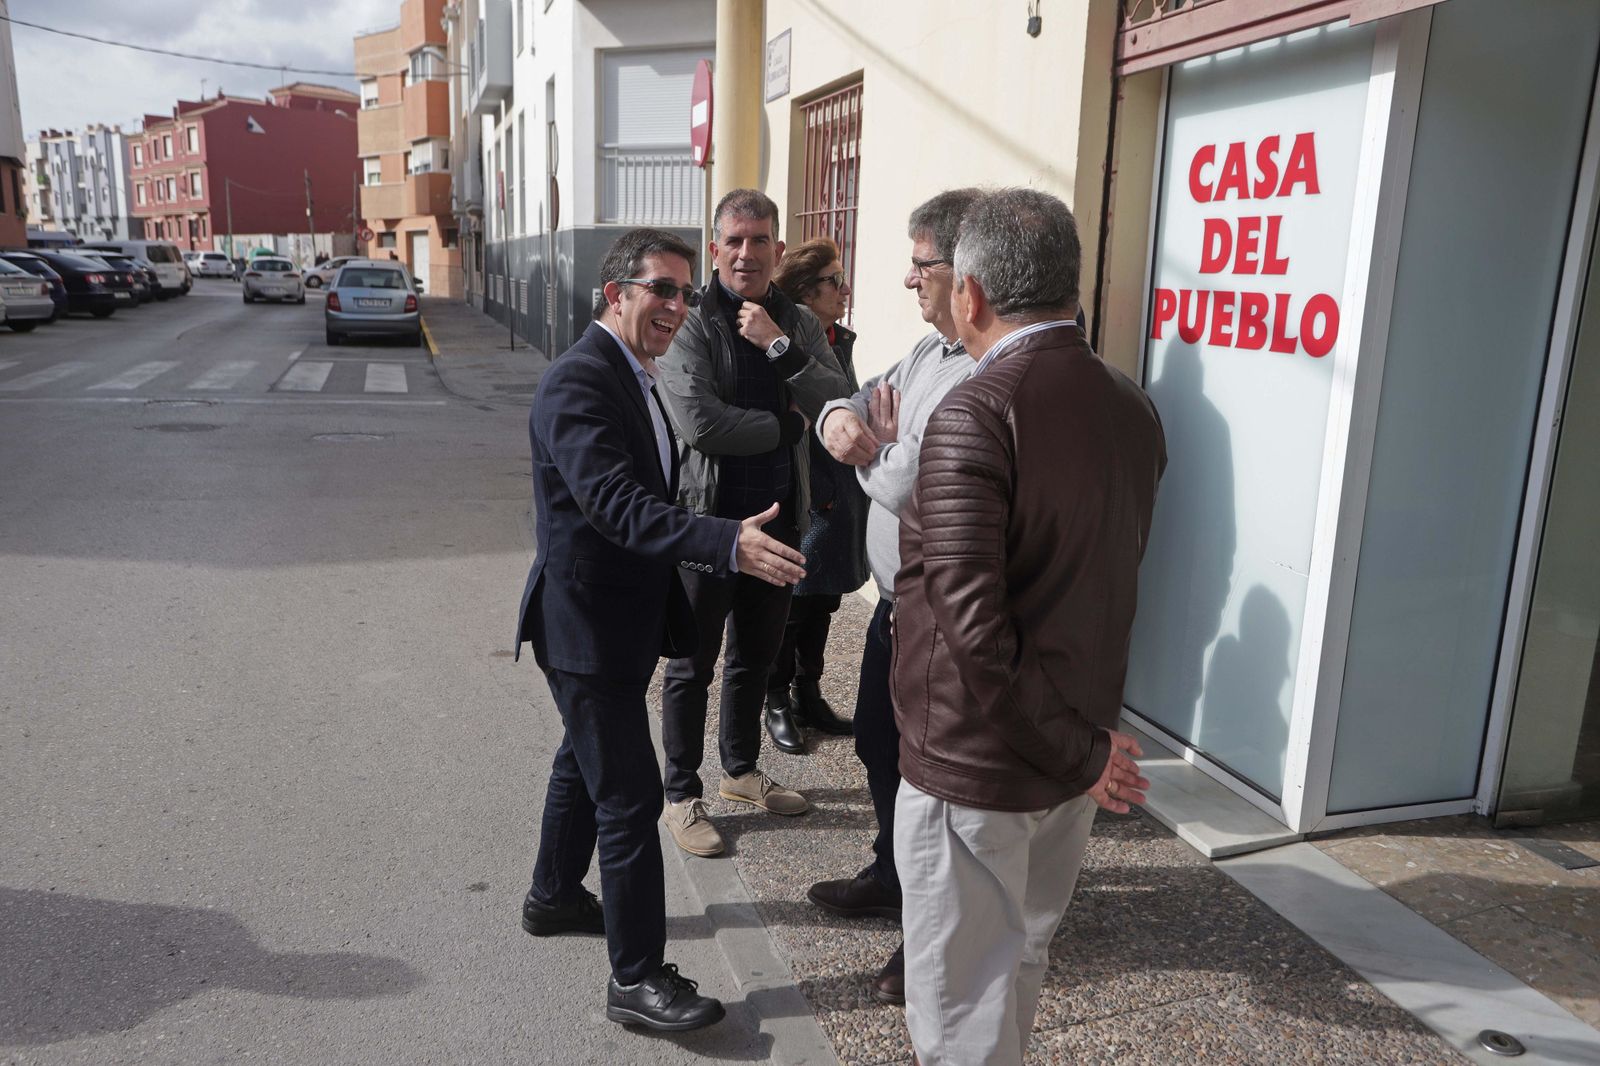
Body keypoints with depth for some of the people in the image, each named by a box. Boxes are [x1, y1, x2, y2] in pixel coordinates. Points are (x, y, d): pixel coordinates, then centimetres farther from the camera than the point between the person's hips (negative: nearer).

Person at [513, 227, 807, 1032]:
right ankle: (636, 979, 11)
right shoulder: (578, 382, -23)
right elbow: (615, 501, -36)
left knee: (587, 764, 25)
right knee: (630, 798, -3)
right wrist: (727, 543, -47)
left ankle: (554, 897, 46)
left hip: (618, 619, 10)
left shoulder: (630, 375, 9)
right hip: (588, 625, -10)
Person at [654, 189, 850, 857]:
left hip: (780, 515, 6)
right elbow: (698, 423, -25)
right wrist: (787, 427, -13)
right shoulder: (691, 325, -12)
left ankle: (740, 770, 39)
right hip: (709, 517, -6)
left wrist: (779, 346, -20)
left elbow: (836, 406, -8)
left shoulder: (799, 325, 5)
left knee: (756, 653, 20)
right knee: (693, 663, 7)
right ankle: (681, 795, 23)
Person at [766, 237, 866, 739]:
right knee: (791, 608, 6)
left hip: (841, 501, 7)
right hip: (804, 506, -7)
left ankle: (810, 698, 29)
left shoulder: (841, 341, 10)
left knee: (822, 604, 15)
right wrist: (816, 496, -16)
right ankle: (779, 702, 23)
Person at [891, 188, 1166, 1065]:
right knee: (1020, 962, 26)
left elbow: (974, 628, -26)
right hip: (1073, 759, 7)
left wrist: (1077, 752, -17)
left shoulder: (973, 416, -22)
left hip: (971, 765, -7)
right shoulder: (1133, 411, 1)